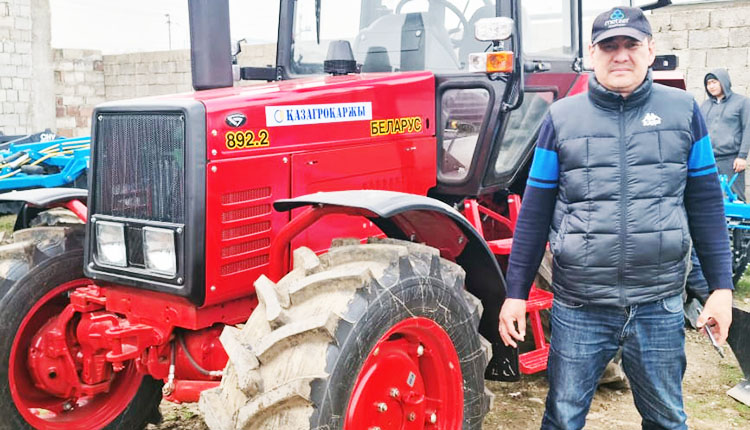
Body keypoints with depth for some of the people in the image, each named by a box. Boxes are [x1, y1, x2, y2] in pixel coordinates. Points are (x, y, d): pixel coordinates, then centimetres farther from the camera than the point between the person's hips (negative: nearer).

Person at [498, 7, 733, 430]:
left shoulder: (683, 110, 3)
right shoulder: (562, 118, 0)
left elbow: (706, 204, 6)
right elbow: (535, 212, 2)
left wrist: (721, 286, 3)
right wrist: (516, 292, 1)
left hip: (660, 305, 1)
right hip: (579, 308, -1)